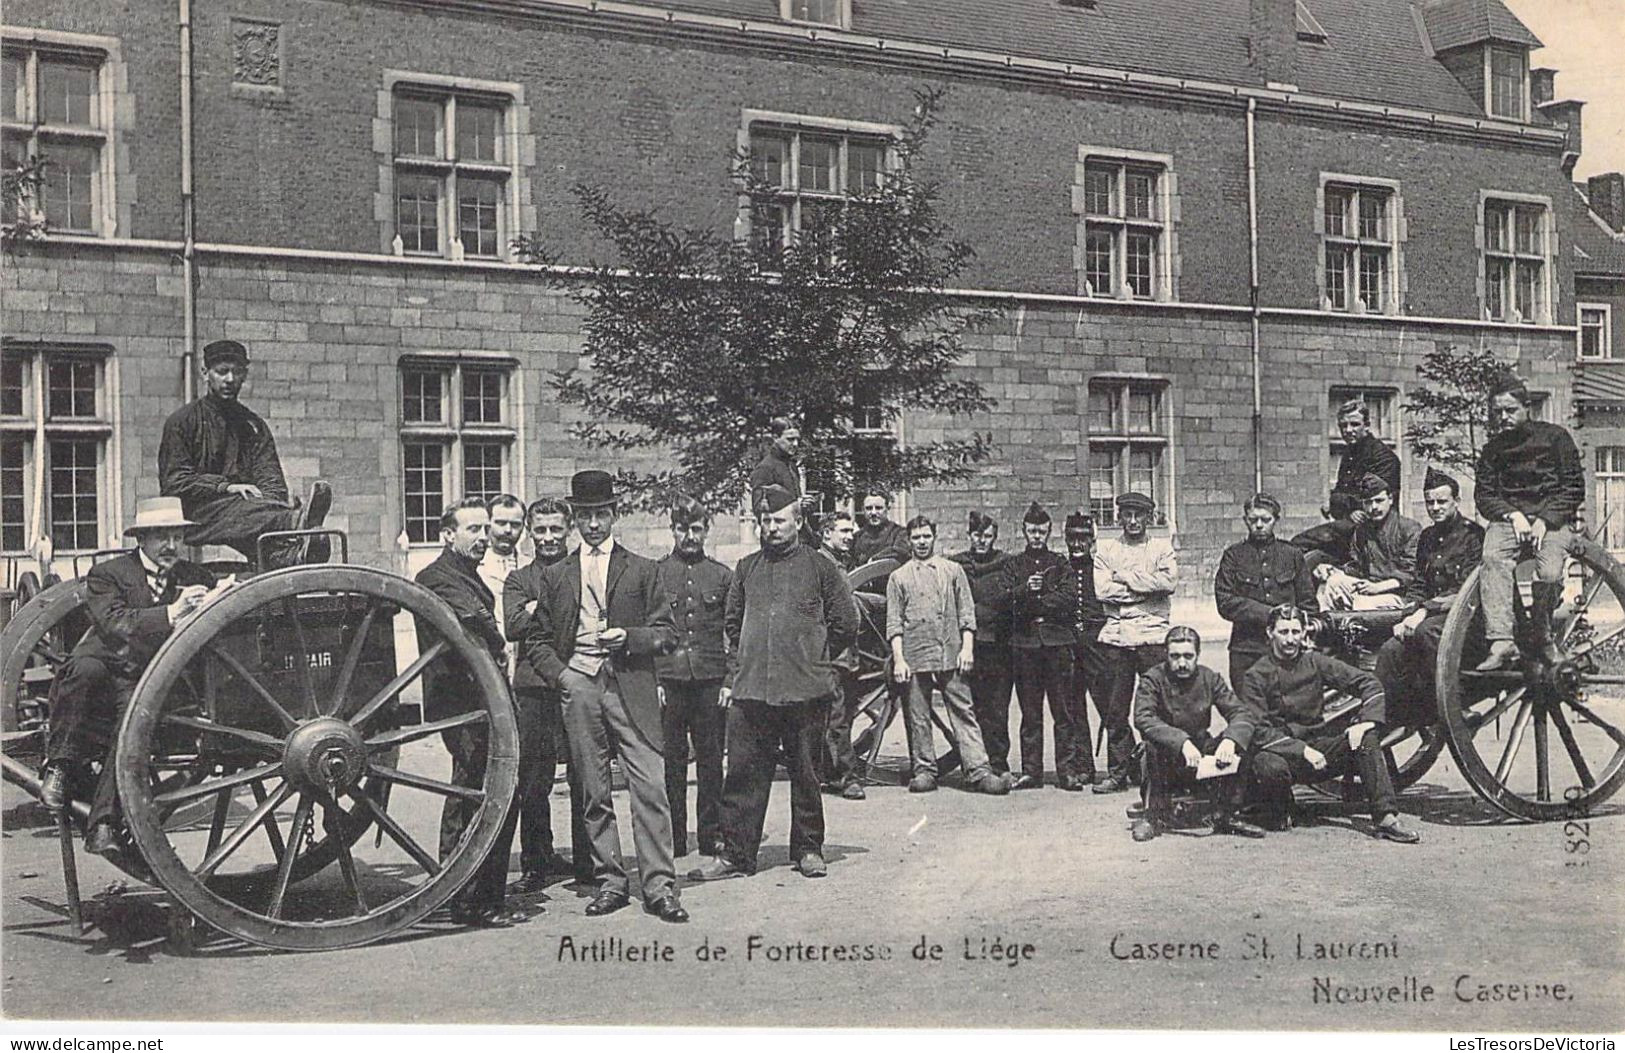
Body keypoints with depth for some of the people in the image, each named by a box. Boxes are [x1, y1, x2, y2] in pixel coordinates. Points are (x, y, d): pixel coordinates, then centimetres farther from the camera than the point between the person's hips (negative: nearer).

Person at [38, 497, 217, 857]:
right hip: (102, 671, -2)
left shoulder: (195, 578, 16)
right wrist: (170, 614, -24)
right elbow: (115, 625, -14)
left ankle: (104, 825, -32)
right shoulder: (107, 574, 3)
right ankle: (60, 766, -20)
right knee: (87, 668, -36)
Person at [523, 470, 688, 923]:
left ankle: (659, 886, -7)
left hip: (632, 689, -2)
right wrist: (560, 674, -1)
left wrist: (628, 637, -10)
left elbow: (666, 634, 8)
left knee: (649, 787, -9)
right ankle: (610, 882, 12)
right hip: (579, 689, 2)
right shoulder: (555, 575, 14)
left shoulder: (641, 571, 10)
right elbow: (536, 640, 15)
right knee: (594, 794, 5)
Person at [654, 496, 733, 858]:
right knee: (671, 760, 2)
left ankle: (712, 836, 12)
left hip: (711, 678, 1)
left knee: (711, 760, 4)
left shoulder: (722, 576, 9)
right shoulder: (655, 573, 6)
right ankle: (673, 838, 9)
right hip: (668, 678, -1)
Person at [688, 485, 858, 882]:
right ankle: (736, 855, 6)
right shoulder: (746, 569, 12)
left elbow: (846, 623, 7)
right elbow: (732, 623, 21)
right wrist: (734, 675, 14)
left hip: (804, 691, -3)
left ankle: (808, 850, 18)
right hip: (750, 691, 3)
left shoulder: (819, 567, 2)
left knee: (805, 774, 6)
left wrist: (814, 660, 10)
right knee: (742, 774, 1)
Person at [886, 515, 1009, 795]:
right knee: (917, 717, 2)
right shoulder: (898, 577, 10)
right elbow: (894, 622, 5)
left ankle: (978, 771, -8)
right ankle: (923, 770, 11)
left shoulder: (953, 570, 12)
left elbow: (967, 612, 10)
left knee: (963, 712, -4)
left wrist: (967, 648, -2)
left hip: (951, 656, 0)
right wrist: (898, 659, -5)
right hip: (915, 657, 0)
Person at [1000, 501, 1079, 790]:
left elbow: (1070, 599, 0)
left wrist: (1034, 604, -5)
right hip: (1024, 642, 1)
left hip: (1058, 640, -1)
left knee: (1064, 710, -4)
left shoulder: (1060, 562, 13)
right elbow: (1005, 599, 1)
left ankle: (1068, 771, -3)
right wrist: (1026, 589, -17)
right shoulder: (1014, 563, 15)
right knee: (1029, 712, 2)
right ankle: (1031, 771, 6)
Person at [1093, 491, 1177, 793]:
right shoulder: (1105, 548, 14)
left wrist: (1125, 577, -6)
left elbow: (1169, 580, -8)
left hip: (1153, 635, -1)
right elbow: (1102, 589, -2)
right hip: (1116, 637, 1)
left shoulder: (1162, 547, 11)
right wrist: (1147, 585, -4)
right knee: (1114, 709, 1)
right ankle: (1118, 772, 7)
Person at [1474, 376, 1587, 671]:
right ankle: (1501, 641, -42)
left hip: (1553, 517, -2)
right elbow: (1484, 495, 7)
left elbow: (1574, 487, -1)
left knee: (1549, 574, -31)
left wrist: (1545, 520, -14)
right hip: (1510, 516, 2)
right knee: (1493, 558, -32)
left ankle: (1542, 640, -3)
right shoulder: (1492, 448, 13)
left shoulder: (1554, 436, 4)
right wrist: (1512, 515, -13)